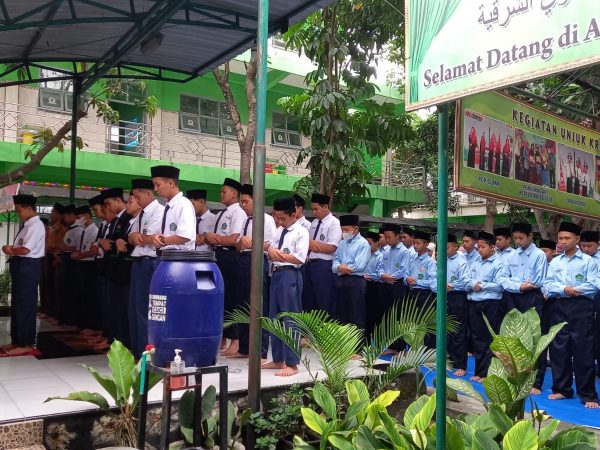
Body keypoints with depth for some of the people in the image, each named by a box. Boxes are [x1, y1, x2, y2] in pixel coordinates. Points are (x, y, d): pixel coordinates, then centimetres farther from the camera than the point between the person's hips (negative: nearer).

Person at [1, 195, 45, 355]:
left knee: (25, 306, -3)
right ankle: (17, 341, 25)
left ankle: (26, 344, 6)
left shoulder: (36, 226, -15)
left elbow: (25, 250, -23)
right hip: (21, 267, 10)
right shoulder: (27, 225, 15)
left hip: (28, 268, -10)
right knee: (17, 305, 15)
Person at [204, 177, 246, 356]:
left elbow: (234, 239, -16)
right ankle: (221, 338, 22)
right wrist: (209, 237, -6)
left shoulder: (238, 213, -6)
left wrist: (215, 238, -5)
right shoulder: (221, 214, 19)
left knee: (231, 298, -4)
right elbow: (208, 237, 17)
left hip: (229, 257, -8)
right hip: (217, 255, 9)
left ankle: (235, 341, 5)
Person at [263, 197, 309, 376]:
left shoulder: (301, 232, -7)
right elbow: (270, 249, 14)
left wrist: (279, 254, -14)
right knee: (275, 318, 13)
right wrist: (271, 249, -8)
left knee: (290, 319, -5)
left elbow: (300, 258, -17)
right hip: (276, 274, 9)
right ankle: (278, 360, 25)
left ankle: (292, 364, 3)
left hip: (290, 276, -8)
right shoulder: (279, 231, 17)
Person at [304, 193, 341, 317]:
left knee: (324, 304, 0)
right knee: (309, 302, 14)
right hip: (309, 264, 8)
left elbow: (331, 248, -17)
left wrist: (312, 243, -12)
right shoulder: (314, 223, 15)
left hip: (323, 266, -8)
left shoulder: (334, 223, -8)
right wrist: (311, 244, -8)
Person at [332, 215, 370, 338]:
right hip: (340, 280, 7)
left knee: (356, 314, -2)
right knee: (340, 312, 12)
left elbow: (359, 266, -16)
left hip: (356, 281, -7)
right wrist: (339, 267, -14)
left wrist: (342, 267, -6)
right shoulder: (341, 244, 16)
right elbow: (335, 261, 9)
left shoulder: (363, 244, -6)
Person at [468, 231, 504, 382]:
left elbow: (499, 285, -13)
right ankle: (479, 371, 21)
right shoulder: (475, 265, 16)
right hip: (474, 303, 7)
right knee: (477, 337, 11)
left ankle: (488, 372, 8)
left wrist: (482, 286, -8)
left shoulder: (498, 264, -5)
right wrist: (473, 285, -10)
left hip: (490, 303, -6)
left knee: (489, 338, 1)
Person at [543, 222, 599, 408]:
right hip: (558, 308, 4)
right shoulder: (555, 262, 13)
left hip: (581, 307, -4)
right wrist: (564, 289, -12)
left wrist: (572, 290, -8)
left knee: (583, 350, -3)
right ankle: (561, 389, 21)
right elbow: (548, 286, 4)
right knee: (558, 349, 8)